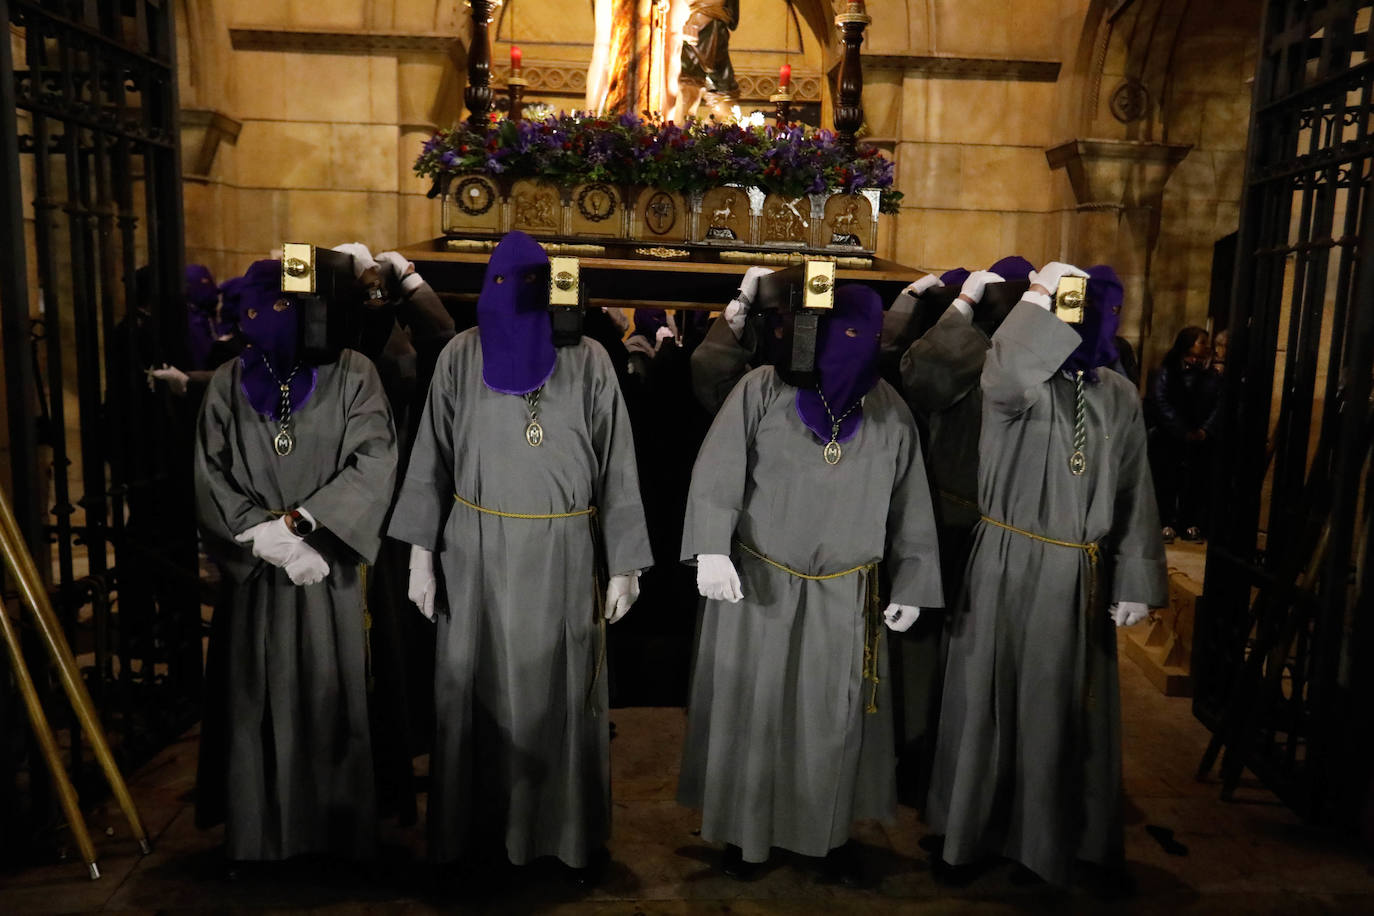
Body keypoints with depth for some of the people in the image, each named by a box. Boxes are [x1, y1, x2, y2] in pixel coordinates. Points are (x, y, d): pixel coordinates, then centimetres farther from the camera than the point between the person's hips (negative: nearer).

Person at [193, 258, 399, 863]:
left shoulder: (350, 374, 1)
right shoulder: (228, 384, 8)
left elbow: (375, 460, -10)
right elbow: (210, 479, 2)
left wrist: (300, 518, -13)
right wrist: (268, 538, -10)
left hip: (330, 564, -2)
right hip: (256, 570, 2)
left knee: (332, 697, 3)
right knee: (261, 702, 5)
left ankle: (339, 833, 18)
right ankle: (262, 835, 20)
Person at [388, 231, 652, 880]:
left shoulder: (588, 361, -1)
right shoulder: (461, 357, 0)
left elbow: (616, 466, 0)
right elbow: (432, 458, 3)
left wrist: (624, 567, -2)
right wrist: (421, 555, -1)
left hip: (562, 555, 0)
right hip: (478, 552, 1)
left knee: (561, 690, 8)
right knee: (477, 689, 10)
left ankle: (568, 829, 27)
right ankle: (472, 825, 29)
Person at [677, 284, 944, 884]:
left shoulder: (890, 413, 2)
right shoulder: (762, 390, -7)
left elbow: (910, 508, 6)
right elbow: (718, 471, -13)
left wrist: (911, 586, 4)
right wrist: (712, 549, -25)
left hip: (845, 597, 2)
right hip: (758, 585, -2)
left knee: (836, 718, 12)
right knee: (753, 711, 10)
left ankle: (831, 831, 32)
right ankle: (746, 830, 29)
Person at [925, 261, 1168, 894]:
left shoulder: (1119, 397, 4)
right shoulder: (1018, 382, -7)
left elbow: (1134, 496, 6)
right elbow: (1003, 374, -35)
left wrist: (1136, 582, 3)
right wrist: (1040, 295, -28)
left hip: (1080, 578, 3)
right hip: (1009, 567, -3)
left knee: (1075, 708, 14)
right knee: (991, 700, 8)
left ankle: (1090, 840, 32)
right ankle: (970, 832, 25)